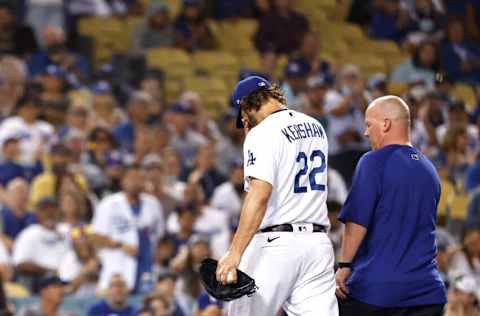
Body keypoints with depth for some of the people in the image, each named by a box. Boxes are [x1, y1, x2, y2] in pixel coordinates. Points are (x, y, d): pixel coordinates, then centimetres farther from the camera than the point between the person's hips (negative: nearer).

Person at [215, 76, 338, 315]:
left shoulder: (262, 134, -9)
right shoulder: (315, 127, 15)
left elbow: (260, 195, -21)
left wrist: (235, 253, -27)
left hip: (275, 244, -7)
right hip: (318, 242, 7)